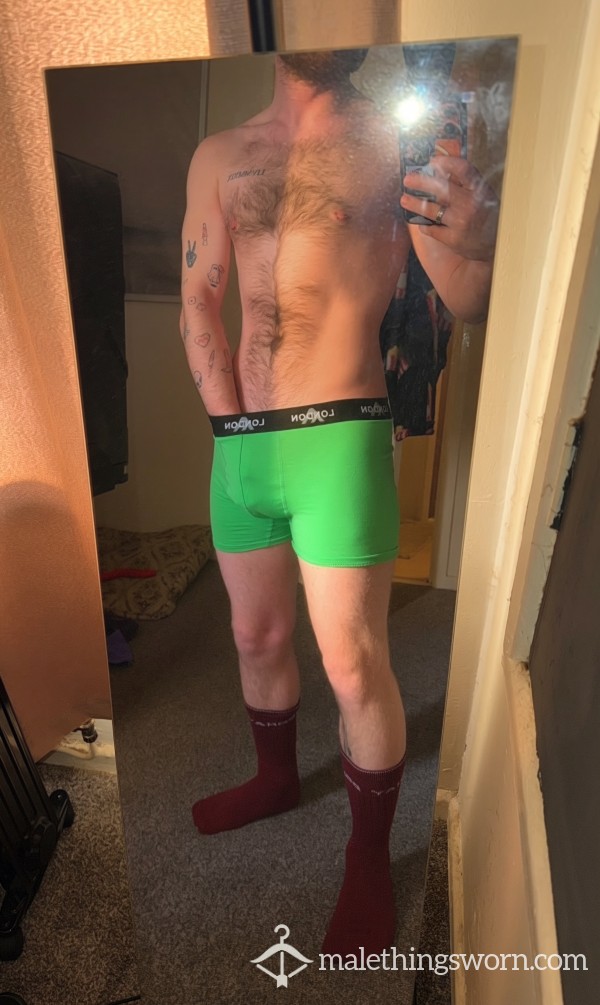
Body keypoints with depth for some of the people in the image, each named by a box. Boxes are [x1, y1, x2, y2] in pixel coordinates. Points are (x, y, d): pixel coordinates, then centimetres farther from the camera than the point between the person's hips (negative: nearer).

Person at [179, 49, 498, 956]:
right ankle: (278, 778, 45)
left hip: (339, 438, -4)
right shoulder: (221, 157, 15)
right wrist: (232, 423, -1)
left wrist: (472, 235, -22)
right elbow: (198, 304, 9)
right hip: (237, 439, 5)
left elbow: (468, 306, 0)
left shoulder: (400, 144, 5)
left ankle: (370, 862, 25)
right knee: (256, 637, 17)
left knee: (354, 668, -2)